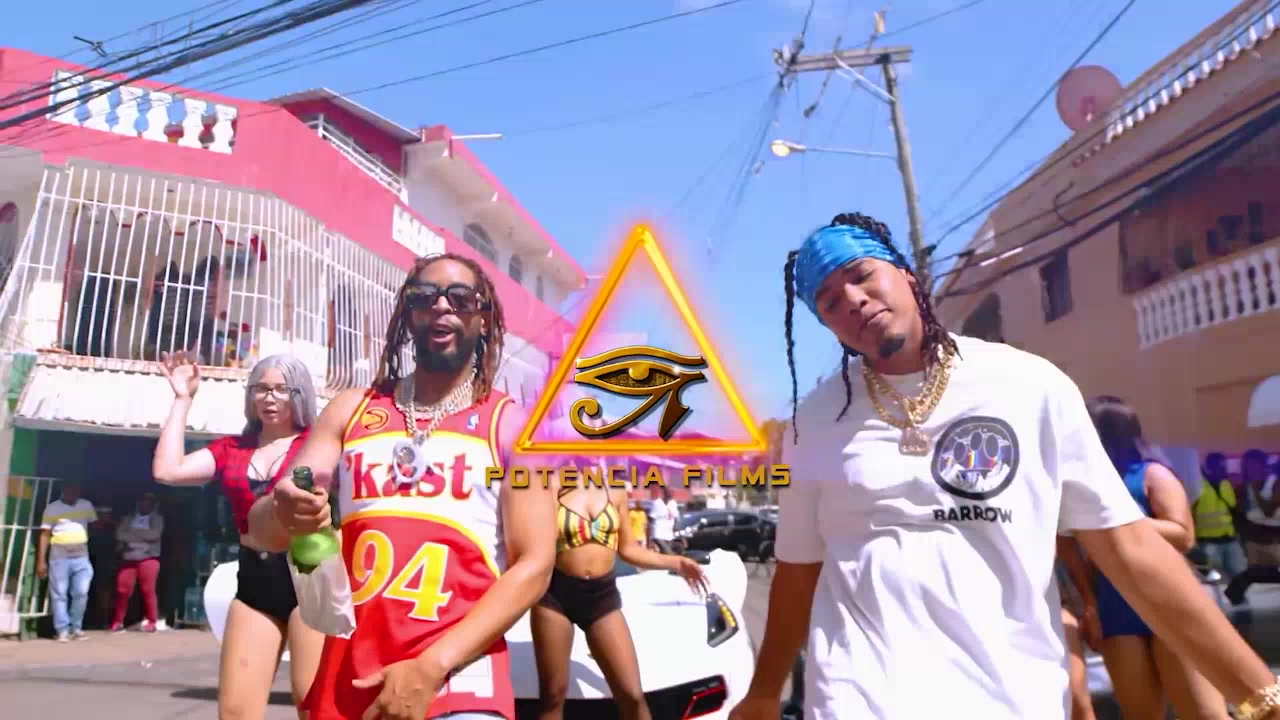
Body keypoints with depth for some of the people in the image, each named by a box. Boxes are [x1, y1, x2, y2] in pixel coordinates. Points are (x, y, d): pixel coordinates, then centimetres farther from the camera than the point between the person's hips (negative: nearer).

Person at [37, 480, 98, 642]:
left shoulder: (87, 506, 9)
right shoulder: (52, 508, 1)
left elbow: (96, 525, 19)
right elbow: (45, 535, 0)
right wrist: (41, 561, -3)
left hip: (81, 558, 2)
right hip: (59, 558, -2)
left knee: (81, 593, 0)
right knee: (59, 595, 0)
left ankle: (76, 628, 11)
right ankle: (62, 630, 5)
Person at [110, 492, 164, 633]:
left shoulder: (157, 519, 8)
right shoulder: (128, 518, 13)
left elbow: (154, 534, -9)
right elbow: (119, 534, -2)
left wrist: (133, 533, -2)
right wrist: (142, 536, -10)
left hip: (148, 559, -2)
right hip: (128, 559, 2)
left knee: (148, 590, -4)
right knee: (122, 590, -2)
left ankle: (151, 621, 3)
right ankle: (117, 621, 9)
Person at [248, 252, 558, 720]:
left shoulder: (511, 425, 0)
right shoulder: (350, 410, 9)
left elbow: (534, 564, -6)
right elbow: (261, 527, 6)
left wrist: (431, 668, -15)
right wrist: (283, 515, -18)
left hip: (459, 681, -3)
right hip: (345, 678, 3)